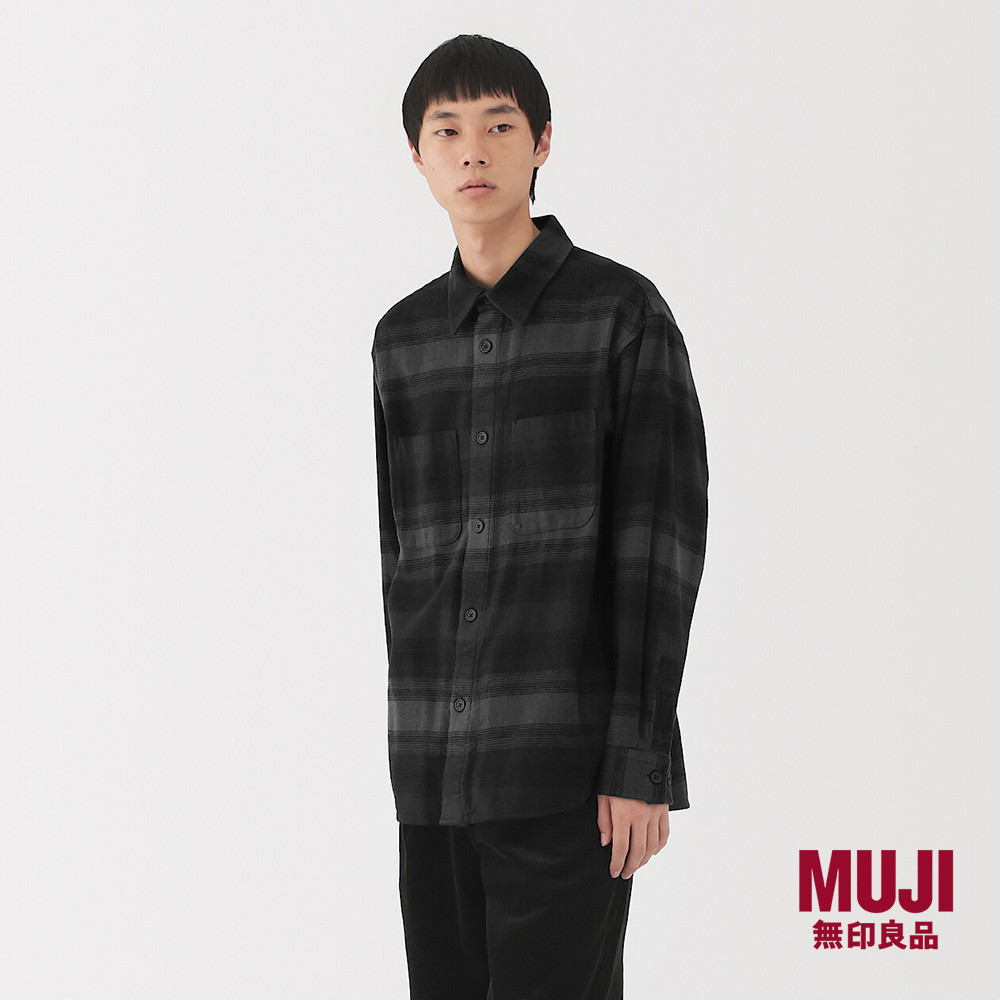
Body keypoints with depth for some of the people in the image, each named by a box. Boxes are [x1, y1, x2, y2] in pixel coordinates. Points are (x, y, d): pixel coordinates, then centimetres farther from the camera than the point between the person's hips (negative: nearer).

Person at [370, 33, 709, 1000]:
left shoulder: (623, 311, -3)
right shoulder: (401, 336, 13)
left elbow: (661, 540, -7)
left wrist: (640, 761, -13)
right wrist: (381, 745, 12)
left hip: (573, 758, -5)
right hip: (435, 765, 5)